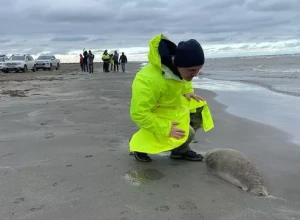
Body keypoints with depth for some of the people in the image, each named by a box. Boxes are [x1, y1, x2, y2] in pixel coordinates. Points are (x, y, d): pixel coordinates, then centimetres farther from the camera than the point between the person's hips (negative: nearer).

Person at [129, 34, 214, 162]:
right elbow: (139, 114, -36)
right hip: (151, 113, -8)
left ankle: (180, 150, 11)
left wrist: (187, 92, -2)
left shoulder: (177, 62, -15)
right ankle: (137, 145, -3)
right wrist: (166, 129, -34)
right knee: (186, 133, -20)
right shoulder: (149, 80, -40)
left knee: (199, 107, 5)